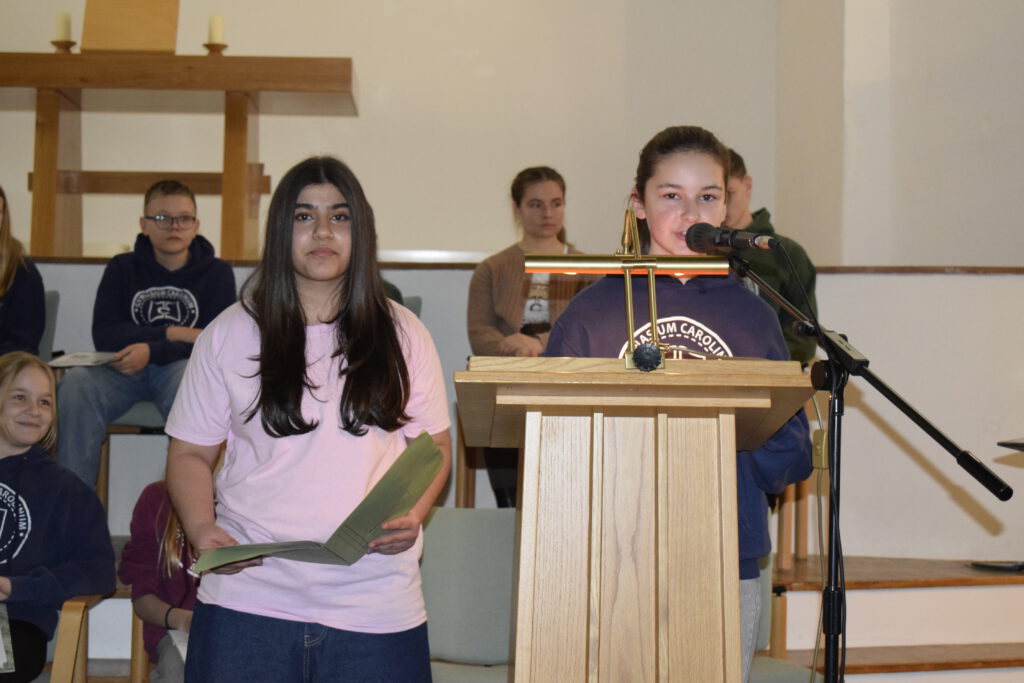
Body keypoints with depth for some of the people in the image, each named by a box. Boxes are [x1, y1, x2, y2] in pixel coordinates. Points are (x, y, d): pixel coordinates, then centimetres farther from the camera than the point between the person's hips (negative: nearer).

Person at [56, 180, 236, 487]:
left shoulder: (217, 272, 5)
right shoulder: (122, 268, 10)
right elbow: (104, 336, -2)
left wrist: (152, 351, -18)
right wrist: (170, 333, -10)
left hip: (182, 366, -2)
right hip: (123, 368, 2)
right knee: (75, 382, -29)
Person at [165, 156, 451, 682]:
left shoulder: (402, 335, 7)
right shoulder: (230, 335, 5)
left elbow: (433, 445, 12)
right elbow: (191, 452, 8)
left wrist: (412, 514, -7)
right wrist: (201, 529, -10)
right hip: (249, 595, 0)